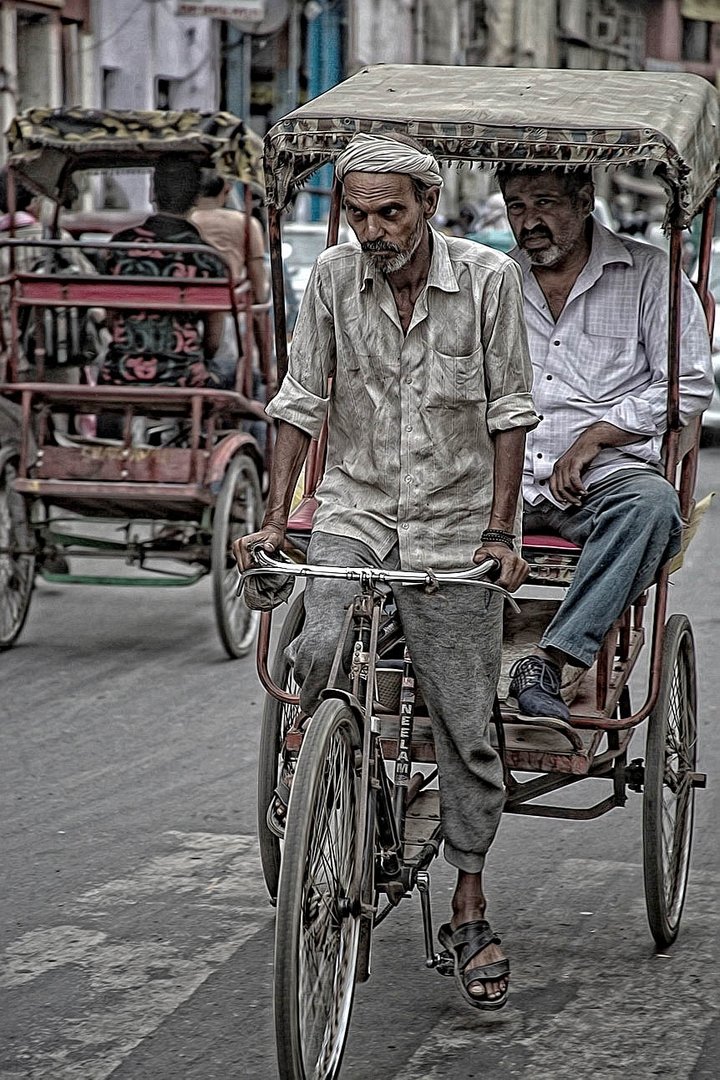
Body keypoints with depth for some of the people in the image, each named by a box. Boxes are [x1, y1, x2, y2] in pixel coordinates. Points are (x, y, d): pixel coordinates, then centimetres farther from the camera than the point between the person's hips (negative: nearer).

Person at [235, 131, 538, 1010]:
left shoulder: (488, 278, -8)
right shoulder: (333, 278, -3)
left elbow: (508, 411, -4)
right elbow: (302, 402, 3)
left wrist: (500, 532, -8)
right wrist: (273, 518, -3)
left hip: (454, 520, -1)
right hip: (354, 508, 1)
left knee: (464, 724, 1)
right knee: (320, 651, -27)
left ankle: (469, 909, 15)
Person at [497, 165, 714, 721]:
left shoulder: (649, 273, 8)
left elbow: (690, 385, 3)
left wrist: (592, 439, -7)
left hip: (606, 473, -2)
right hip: (502, 473, 3)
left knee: (652, 503, -37)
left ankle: (548, 661, -41)